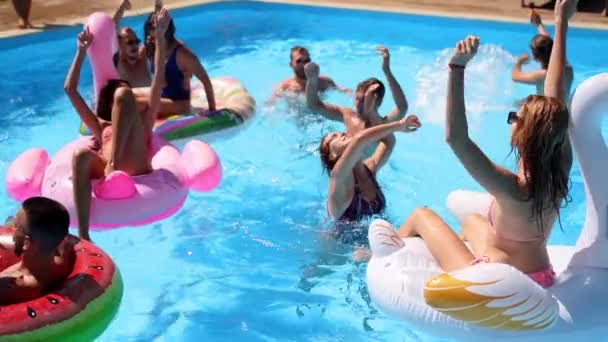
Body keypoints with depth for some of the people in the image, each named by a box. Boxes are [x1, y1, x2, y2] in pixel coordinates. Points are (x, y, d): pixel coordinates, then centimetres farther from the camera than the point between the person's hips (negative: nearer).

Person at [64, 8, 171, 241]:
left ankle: (114, 163, -33)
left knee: (123, 94, -11)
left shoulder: (143, 122, 35)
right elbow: (70, 89, 36)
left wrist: (159, 37, 23)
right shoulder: (101, 127, 38)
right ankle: (83, 236, -45)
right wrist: (82, 51, 36)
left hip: (136, 170, -1)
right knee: (81, 155, -37)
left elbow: (159, 80, 27)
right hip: (107, 173, 2)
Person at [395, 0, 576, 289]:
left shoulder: (514, 190, -35)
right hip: (538, 279, 7)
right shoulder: (559, 168, -16)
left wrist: (458, 67, -50)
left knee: (420, 216, 13)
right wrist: (561, 25, -3)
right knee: (471, 220, 32)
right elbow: (556, 98, -9)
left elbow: (455, 137, -44)